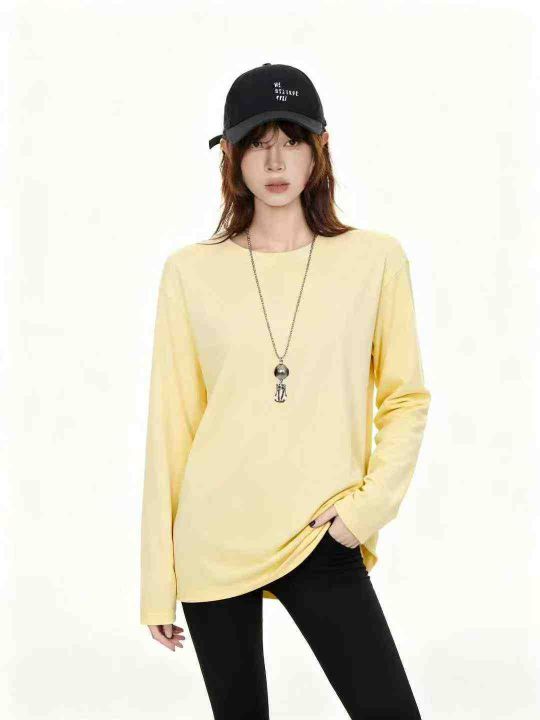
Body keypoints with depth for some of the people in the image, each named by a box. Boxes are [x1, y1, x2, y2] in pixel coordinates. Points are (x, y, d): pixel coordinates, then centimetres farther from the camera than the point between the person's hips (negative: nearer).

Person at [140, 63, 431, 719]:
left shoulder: (375, 259, -1)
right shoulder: (190, 272, 0)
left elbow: (407, 400, 5)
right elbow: (171, 425, 2)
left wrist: (368, 506, -9)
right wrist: (157, 579, 2)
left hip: (321, 541, 0)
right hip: (213, 541, 1)